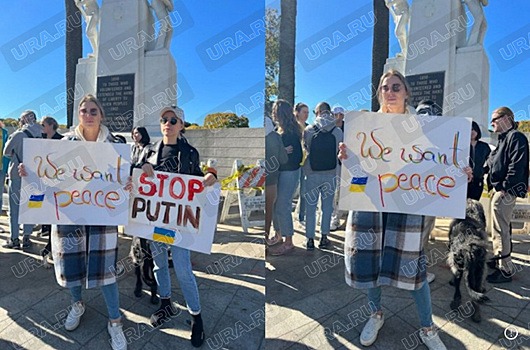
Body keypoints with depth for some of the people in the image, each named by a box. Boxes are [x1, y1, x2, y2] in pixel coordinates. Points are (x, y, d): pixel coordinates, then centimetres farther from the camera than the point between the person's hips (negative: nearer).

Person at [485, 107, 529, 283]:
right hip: (498, 190, 10)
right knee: (500, 228, 18)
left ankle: (505, 270, 1)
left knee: (501, 230, -6)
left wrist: (505, 188, -22)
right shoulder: (504, 139, 20)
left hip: (505, 192, -10)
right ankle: (499, 258, 31)